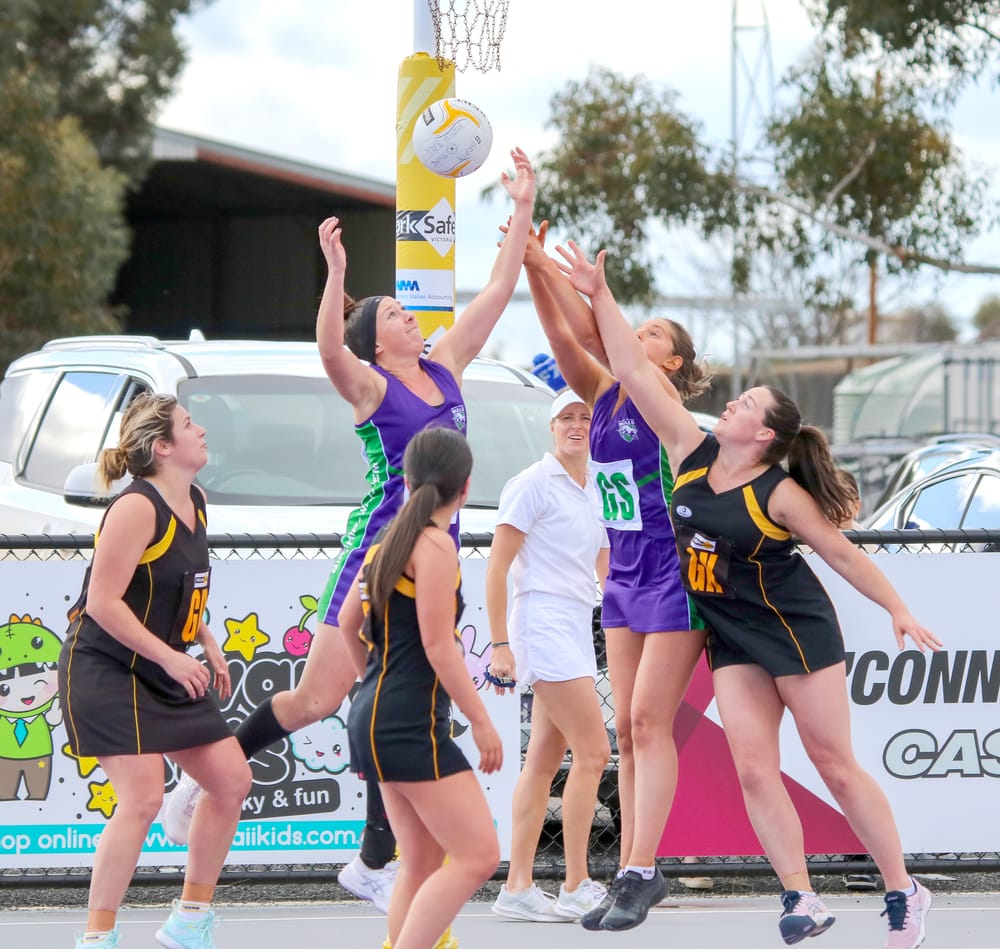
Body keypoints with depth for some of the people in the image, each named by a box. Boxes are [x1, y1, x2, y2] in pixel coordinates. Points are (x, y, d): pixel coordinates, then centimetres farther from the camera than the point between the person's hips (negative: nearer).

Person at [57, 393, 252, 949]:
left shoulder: (197, 503, 8)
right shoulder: (137, 508, -20)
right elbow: (103, 602, -23)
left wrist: (207, 643, 11)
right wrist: (171, 657, -22)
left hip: (166, 671, 9)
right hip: (106, 670, -9)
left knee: (232, 781, 6)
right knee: (143, 799, -18)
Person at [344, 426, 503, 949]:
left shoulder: (388, 542, 14)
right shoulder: (435, 545, -12)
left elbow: (347, 628, 23)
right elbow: (438, 645, -17)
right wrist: (482, 722, -12)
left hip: (379, 719, 10)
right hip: (410, 725, -10)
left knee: (423, 864, 13)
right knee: (479, 855, -10)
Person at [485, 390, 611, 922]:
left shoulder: (596, 493, 15)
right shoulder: (534, 484, -7)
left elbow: (606, 570, 26)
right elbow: (497, 568, -9)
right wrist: (500, 644, -13)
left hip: (577, 628, 8)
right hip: (544, 624, -8)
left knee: (544, 760, 6)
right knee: (592, 751, -11)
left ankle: (517, 889, 8)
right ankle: (576, 887, -6)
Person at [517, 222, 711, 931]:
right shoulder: (604, 395, 9)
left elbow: (597, 336, -22)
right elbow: (565, 337, -3)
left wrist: (550, 266, -23)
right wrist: (531, 268, -15)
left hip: (675, 575, -7)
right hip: (625, 579, 7)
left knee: (649, 720, -11)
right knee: (628, 727, 5)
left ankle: (640, 873, -12)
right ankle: (635, 874, 7)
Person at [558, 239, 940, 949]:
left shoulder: (779, 493, -17)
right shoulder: (694, 452, -3)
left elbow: (842, 551, -9)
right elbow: (636, 373, -4)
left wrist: (899, 611, -9)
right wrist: (600, 297, -7)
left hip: (796, 630, -6)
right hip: (731, 637, 6)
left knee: (836, 767, -1)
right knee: (754, 769, -5)